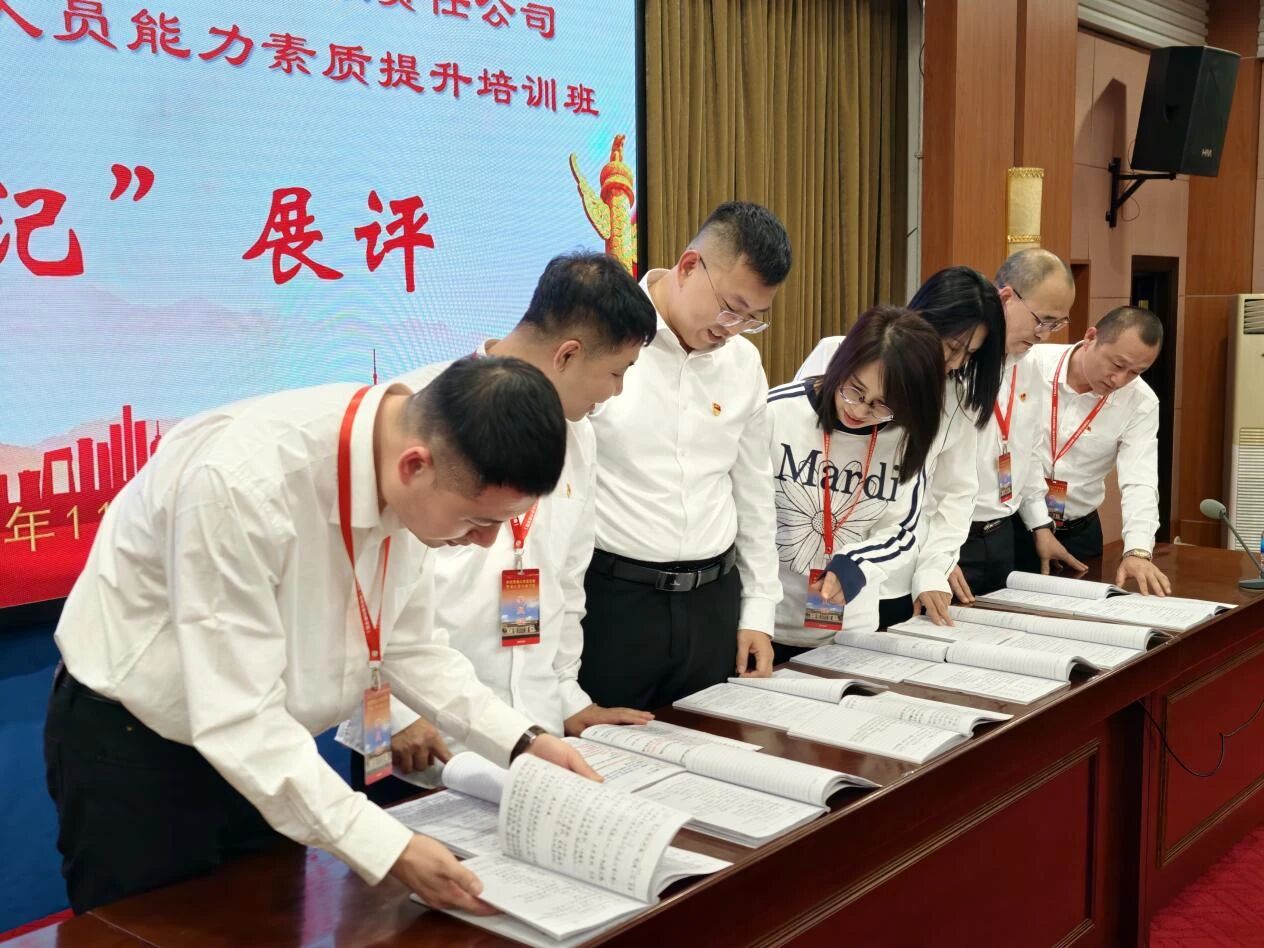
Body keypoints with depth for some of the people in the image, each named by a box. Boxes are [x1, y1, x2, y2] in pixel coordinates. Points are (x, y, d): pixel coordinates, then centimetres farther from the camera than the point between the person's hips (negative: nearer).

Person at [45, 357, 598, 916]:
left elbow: (405, 645, 0)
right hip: (134, 746, -6)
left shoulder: (406, 486, -13)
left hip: (267, 746, 6)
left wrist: (522, 744, -10)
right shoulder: (245, 481, -35)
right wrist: (389, 849, -35)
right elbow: (236, 716, -34)